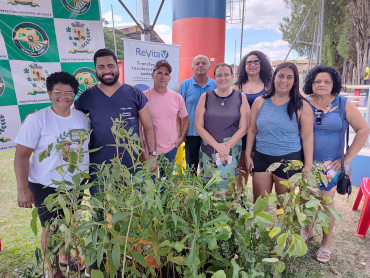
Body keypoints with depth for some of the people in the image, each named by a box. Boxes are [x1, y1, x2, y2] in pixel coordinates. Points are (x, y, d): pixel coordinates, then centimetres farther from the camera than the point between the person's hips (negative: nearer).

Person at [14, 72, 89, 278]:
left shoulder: (82, 117, 1)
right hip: (46, 186, -4)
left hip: (75, 184, 5)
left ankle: (66, 257, 46)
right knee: (51, 229, 8)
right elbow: (22, 155, -13)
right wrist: (23, 188, -16)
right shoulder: (37, 119, -13)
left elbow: (87, 146, 12)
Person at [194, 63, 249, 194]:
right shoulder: (206, 97, 4)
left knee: (224, 189, -3)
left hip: (232, 150, 0)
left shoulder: (241, 97, 4)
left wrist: (226, 146, -10)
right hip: (208, 149, 1)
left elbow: (243, 127, 1)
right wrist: (217, 146, -10)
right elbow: (198, 126, -1)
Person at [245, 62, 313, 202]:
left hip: (289, 160, -2)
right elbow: (252, 130, 9)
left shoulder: (301, 106, -1)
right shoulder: (259, 102, 4)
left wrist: (308, 166, -5)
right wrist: (248, 155, 6)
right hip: (261, 159, 2)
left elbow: (307, 137, -2)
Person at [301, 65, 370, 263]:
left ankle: (327, 242, 26)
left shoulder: (343, 104, -3)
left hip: (330, 164, -1)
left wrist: (347, 158, -7)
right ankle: (307, 230, 37)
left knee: (326, 200, 5)